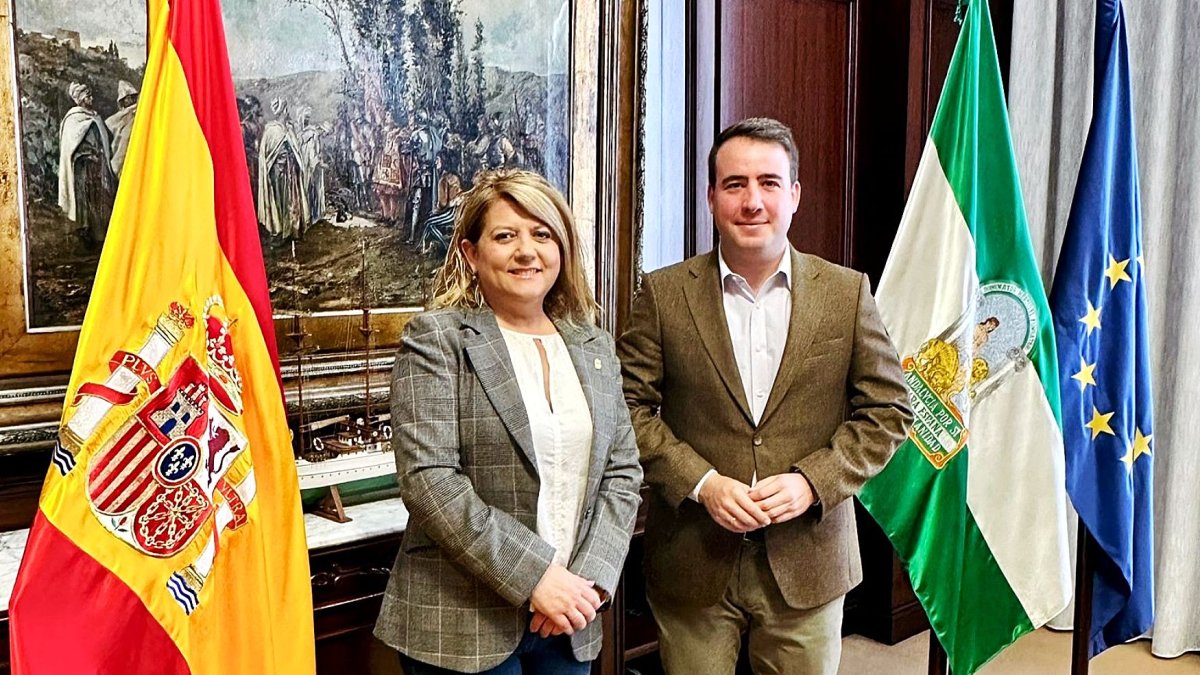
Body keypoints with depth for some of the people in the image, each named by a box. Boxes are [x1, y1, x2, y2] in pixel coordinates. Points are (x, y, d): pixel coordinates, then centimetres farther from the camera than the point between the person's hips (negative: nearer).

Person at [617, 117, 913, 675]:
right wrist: (700, 483, -14)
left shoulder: (847, 293, 1)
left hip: (807, 565, 1)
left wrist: (812, 481, -12)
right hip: (692, 566, 0)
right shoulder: (663, 293, -2)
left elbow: (887, 410, 2)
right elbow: (628, 407, -3)